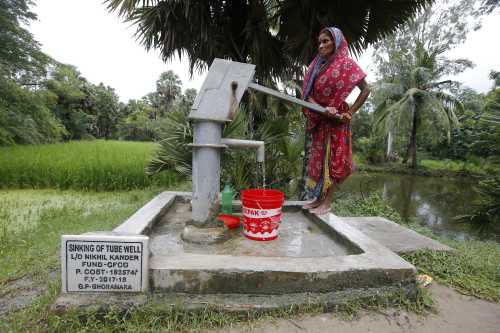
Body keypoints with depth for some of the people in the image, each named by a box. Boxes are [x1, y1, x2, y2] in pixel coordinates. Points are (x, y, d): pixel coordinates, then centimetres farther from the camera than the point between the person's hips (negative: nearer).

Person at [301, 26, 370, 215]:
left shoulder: (346, 64, -7)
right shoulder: (317, 65, 8)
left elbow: (365, 90, -7)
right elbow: (307, 93, -1)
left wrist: (350, 113, -13)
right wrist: (321, 108, -18)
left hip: (336, 120, -6)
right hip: (318, 120, 6)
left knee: (331, 159, -2)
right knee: (318, 157, 9)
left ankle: (327, 202, 6)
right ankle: (318, 198, 20)